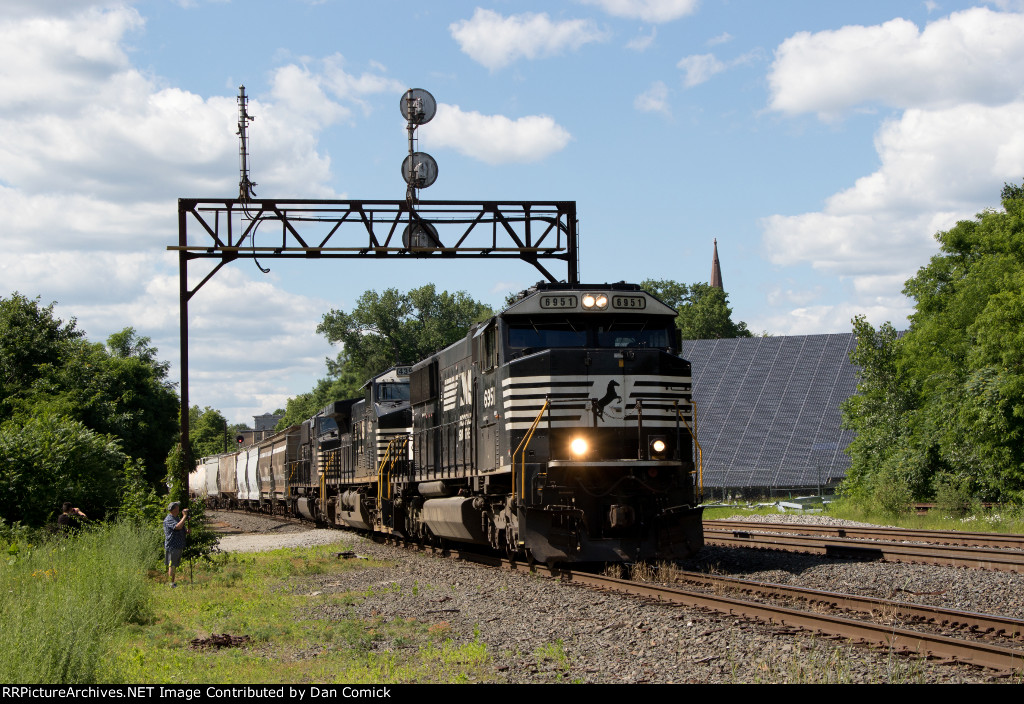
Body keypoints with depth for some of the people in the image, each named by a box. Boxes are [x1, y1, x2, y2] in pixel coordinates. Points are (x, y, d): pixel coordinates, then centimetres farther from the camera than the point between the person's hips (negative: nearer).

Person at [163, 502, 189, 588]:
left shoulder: (177, 518, 18)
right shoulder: (169, 519, -14)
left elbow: (183, 529, 24)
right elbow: (178, 527, -30)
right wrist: (184, 516, -21)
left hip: (179, 547, 10)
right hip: (172, 547, -10)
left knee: (175, 566, 12)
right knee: (172, 566, -8)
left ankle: (173, 583, 16)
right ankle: (171, 584, -7)